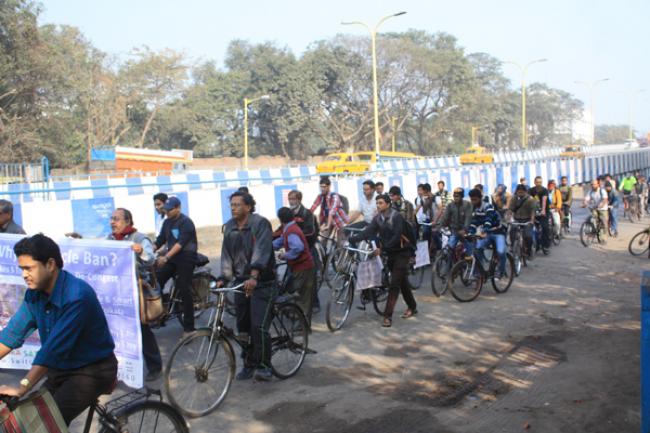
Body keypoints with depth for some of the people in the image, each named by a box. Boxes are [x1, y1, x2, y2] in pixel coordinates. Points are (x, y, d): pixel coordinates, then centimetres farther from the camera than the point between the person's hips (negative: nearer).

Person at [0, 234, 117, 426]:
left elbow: (54, 348, -31)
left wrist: (22, 388, -31)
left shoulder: (77, 295, -28)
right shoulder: (35, 294, -4)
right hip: (62, 368, 8)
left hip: (93, 369, -7)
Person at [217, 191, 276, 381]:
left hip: (261, 282, -6)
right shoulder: (229, 227, 9)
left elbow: (261, 251, -25)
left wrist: (254, 276, -38)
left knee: (259, 326, -14)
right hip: (240, 282, 6)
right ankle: (249, 364, 25)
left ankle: (264, 366, -2)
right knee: (243, 326, 10)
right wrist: (223, 278, -6)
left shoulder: (260, 223, -12)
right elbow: (226, 255, 8)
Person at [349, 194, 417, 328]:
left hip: (402, 252, -6)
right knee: (402, 281, 16)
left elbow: (397, 237, -24)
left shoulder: (397, 216, -16)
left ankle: (388, 316, -13)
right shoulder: (378, 218, 2)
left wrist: (382, 249, -27)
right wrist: (351, 239, -24)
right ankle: (412, 307, 32)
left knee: (394, 284, -11)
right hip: (391, 253, 6)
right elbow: (368, 232, -11)